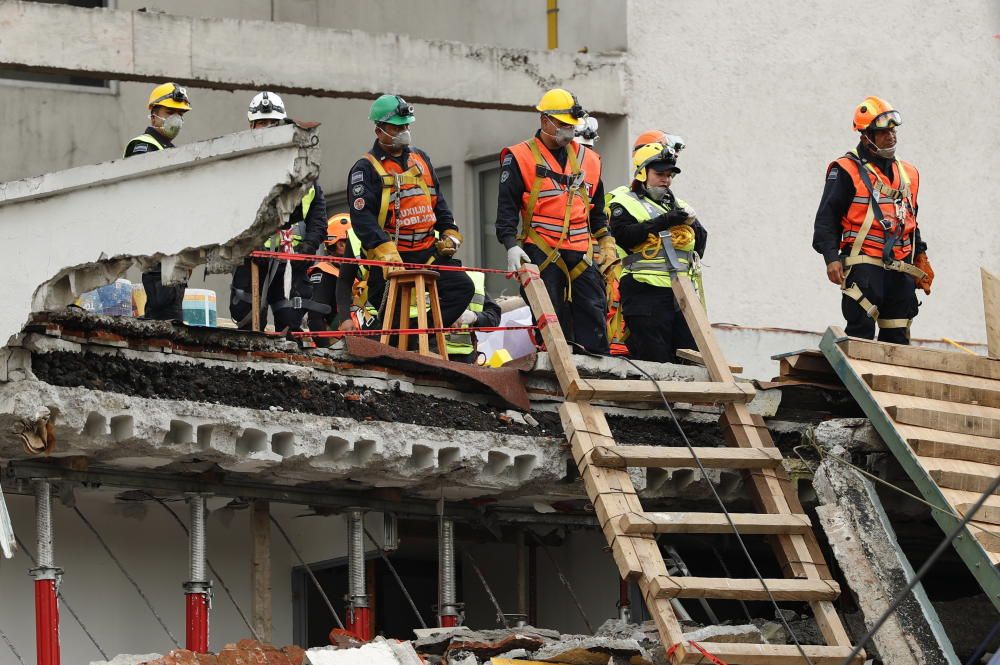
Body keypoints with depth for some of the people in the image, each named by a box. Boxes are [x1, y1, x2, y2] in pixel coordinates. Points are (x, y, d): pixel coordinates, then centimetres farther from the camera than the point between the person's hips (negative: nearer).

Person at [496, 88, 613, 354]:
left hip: (582, 253, 4)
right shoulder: (520, 157, 1)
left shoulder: (588, 159, 16)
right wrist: (511, 245, -14)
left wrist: (606, 242, 17)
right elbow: (507, 206, -3)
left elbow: (597, 210, 25)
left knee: (593, 313, -2)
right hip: (541, 252, -4)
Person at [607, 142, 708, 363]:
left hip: (681, 292, 6)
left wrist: (691, 222, -1)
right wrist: (662, 222, -14)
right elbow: (623, 235, -12)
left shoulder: (678, 206, 24)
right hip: (646, 292, -6)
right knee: (656, 360, -9)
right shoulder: (625, 202, 6)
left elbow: (701, 242, 19)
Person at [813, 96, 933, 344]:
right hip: (864, 266, -6)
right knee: (861, 329, -14)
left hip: (900, 271, 6)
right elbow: (826, 218, -5)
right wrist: (831, 258, -15)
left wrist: (921, 258, 22)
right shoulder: (846, 171, -2)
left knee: (897, 339, 4)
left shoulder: (908, 174, 19)